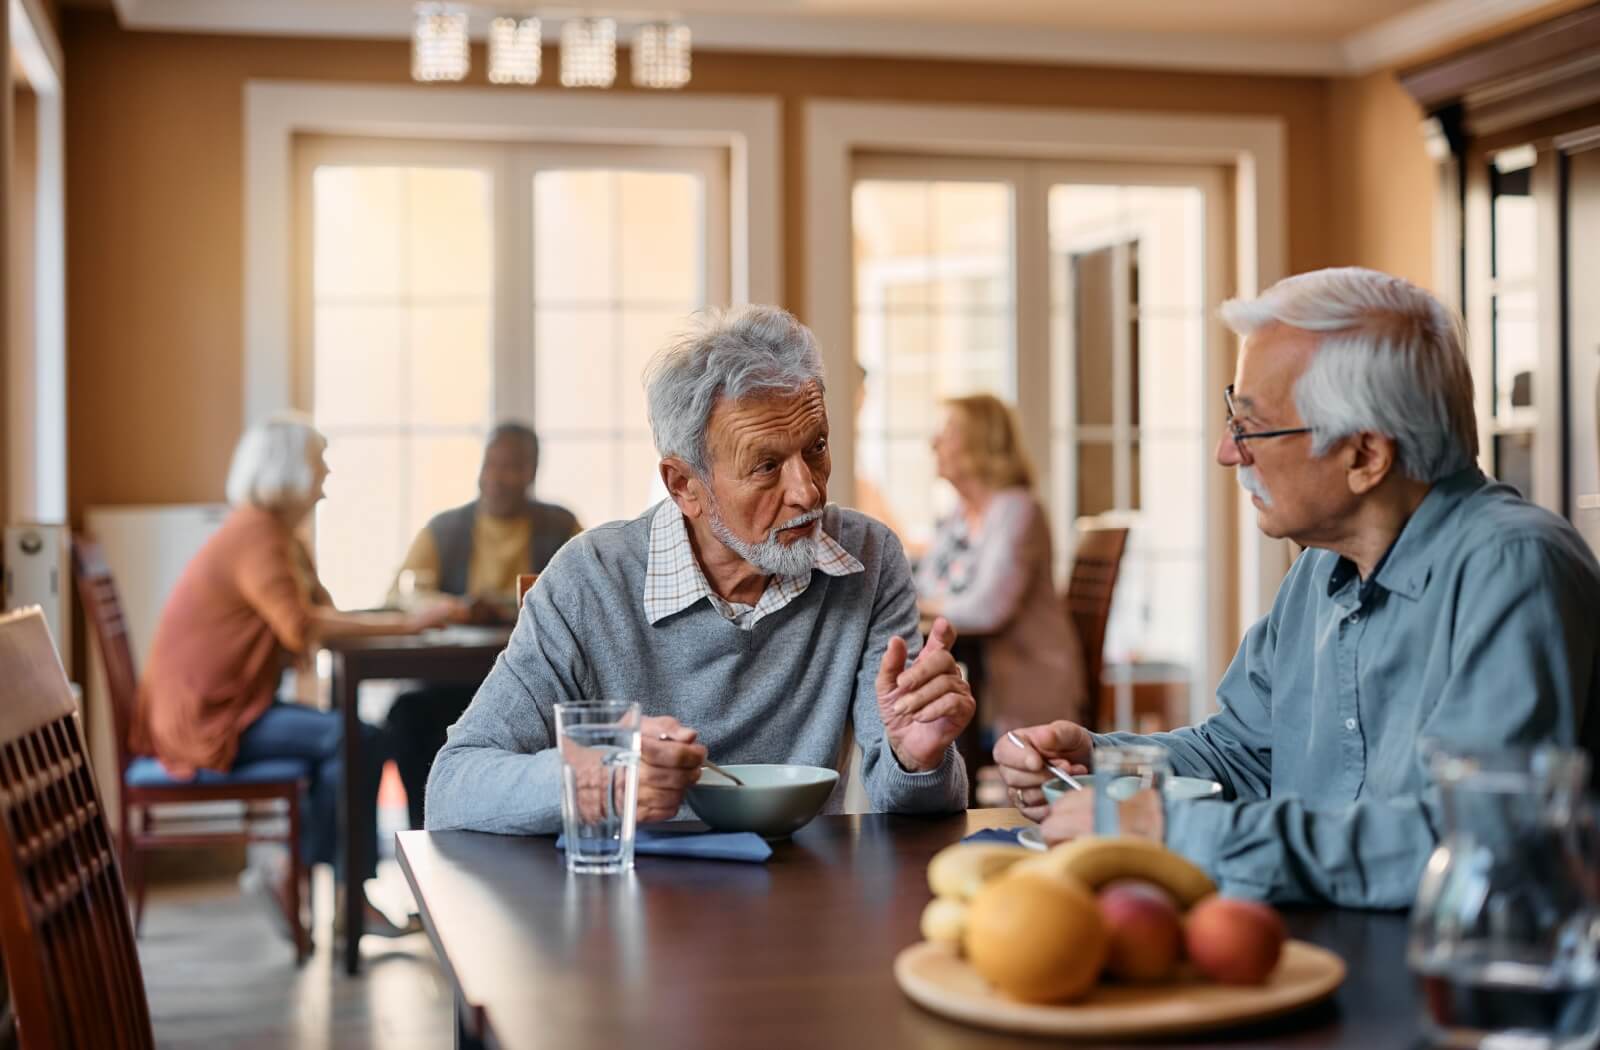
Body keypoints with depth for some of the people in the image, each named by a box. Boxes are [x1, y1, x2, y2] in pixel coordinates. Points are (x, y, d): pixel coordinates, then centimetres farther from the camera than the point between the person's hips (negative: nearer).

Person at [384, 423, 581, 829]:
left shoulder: (560, 527, 8)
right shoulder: (443, 530, 8)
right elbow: (399, 598, -3)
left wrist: (508, 609, -21)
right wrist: (456, 607, -26)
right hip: (454, 681, 1)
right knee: (409, 712, -29)